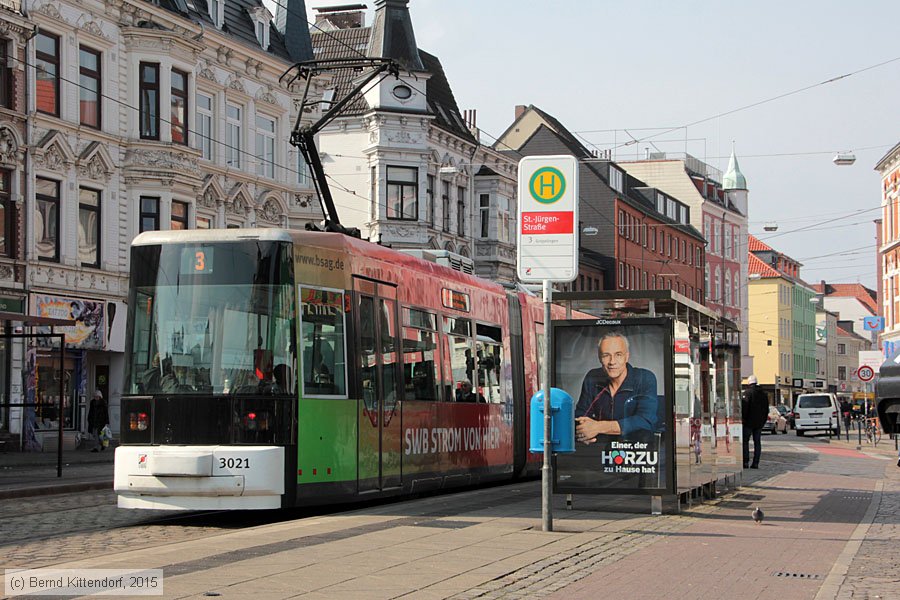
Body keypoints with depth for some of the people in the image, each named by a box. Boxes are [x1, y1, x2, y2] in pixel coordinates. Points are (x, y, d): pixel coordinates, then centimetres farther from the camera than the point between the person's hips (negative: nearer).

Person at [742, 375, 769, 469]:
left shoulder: (747, 392, -9)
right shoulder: (763, 394, 12)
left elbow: (744, 407, -16)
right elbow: (766, 409, 17)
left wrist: (743, 418, -9)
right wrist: (764, 420, 20)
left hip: (749, 422, -6)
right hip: (759, 422, 6)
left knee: (745, 441, 0)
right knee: (757, 442, 7)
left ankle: (746, 462, -8)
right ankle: (756, 463, 4)